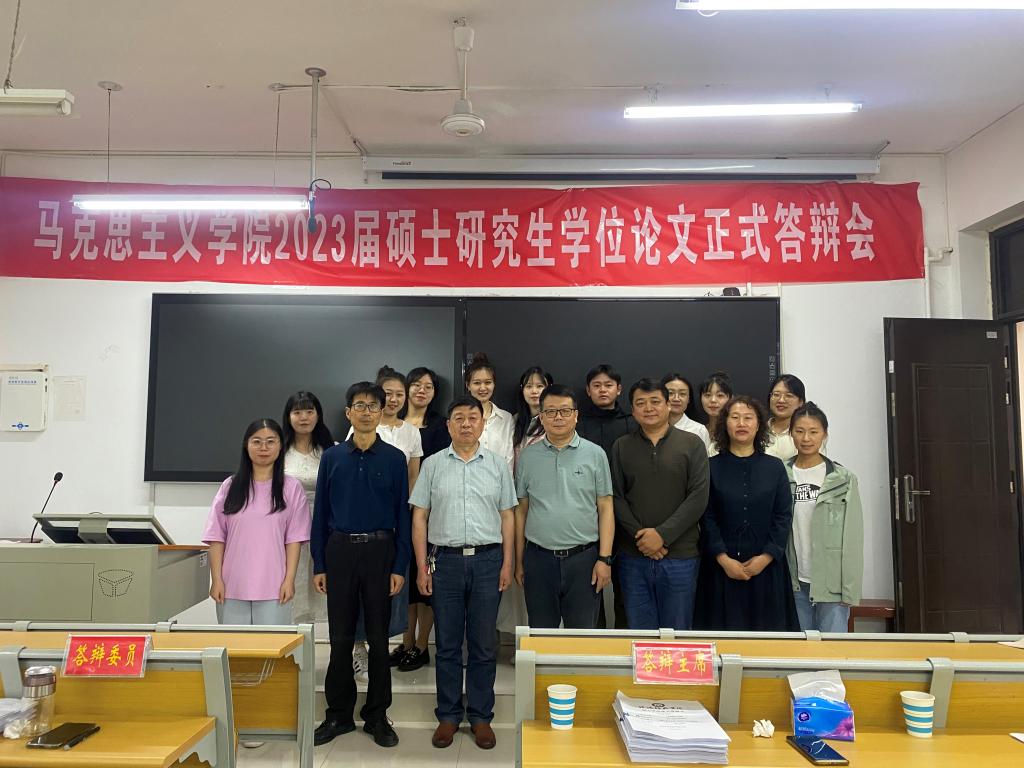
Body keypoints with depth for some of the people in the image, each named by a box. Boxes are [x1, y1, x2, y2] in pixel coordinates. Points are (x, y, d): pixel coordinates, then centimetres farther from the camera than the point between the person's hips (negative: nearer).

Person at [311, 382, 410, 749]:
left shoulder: (394, 458, 1)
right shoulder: (332, 458, 5)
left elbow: (403, 515, 0)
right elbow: (321, 513, 6)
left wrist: (400, 567, -6)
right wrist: (319, 565, 2)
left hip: (380, 551, -1)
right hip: (340, 551, 1)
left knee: (378, 638, 7)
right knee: (340, 638, 9)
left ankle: (377, 715, 20)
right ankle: (339, 714, 23)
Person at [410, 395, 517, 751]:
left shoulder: (498, 465, 6)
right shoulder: (433, 465, 4)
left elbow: (507, 516, 7)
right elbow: (419, 518, 4)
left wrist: (507, 563, 0)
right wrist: (422, 566, -1)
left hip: (487, 560, 0)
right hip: (446, 559, 0)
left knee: (484, 645, 7)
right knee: (447, 644, 9)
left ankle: (481, 716, 20)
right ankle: (448, 715, 22)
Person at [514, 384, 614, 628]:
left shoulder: (595, 454, 1)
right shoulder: (528, 457, 5)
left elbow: (606, 508, 0)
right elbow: (521, 510, 8)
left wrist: (604, 558, -6)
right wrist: (519, 562, 7)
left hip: (583, 558, -1)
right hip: (538, 559, 1)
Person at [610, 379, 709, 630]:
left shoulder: (692, 444, 2)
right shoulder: (621, 447, 7)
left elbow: (699, 497, -6)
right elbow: (616, 497, 1)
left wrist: (662, 534, -13)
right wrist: (641, 537, -11)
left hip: (680, 556, -1)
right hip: (633, 556, 2)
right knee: (639, 634, 9)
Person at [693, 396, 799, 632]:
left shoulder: (775, 467, 7)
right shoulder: (711, 467, 2)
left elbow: (783, 516, 2)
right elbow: (707, 518, -2)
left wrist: (767, 557, -9)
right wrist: (723, 559, -12)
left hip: (766, 567, 1)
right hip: (722, 567, -1)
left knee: (766, 628, 4)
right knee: (723, 633, 1)